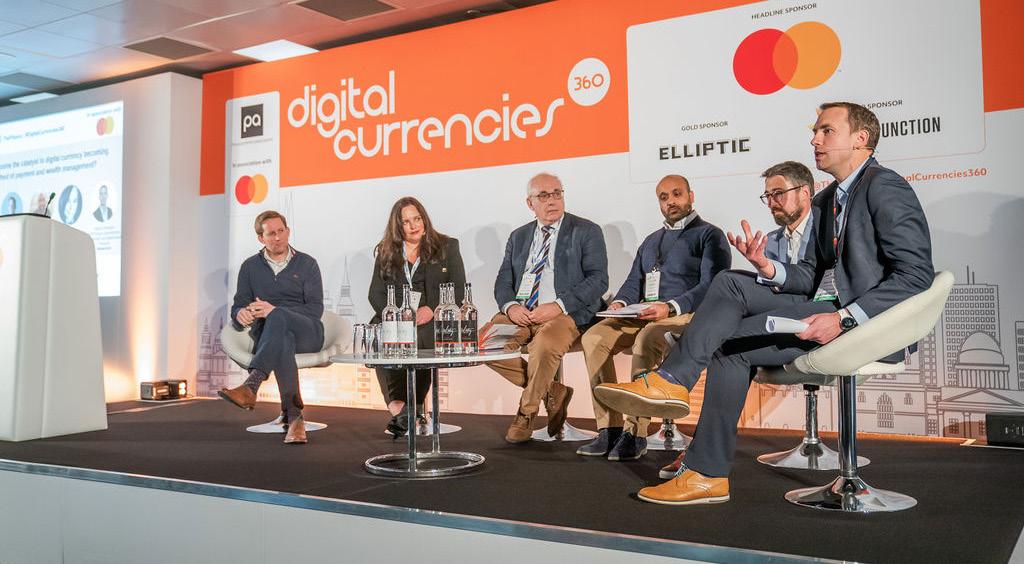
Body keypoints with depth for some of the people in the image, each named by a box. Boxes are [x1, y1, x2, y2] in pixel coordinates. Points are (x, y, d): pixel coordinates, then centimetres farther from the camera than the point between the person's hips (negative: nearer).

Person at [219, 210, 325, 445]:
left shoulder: (306, 264, 11)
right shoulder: (250, 267, 19)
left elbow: (315, 309, 1)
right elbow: (238, 307, 16)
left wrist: (275, 311, -14)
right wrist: (241, 314, -12)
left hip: (307, 333, -1)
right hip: (266, 335, 1)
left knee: (278, 317, -37)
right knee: (282, 340, -38)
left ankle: (250, 386, -52)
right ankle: (294, 418, -45)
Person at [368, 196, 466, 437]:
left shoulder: (447, 246, 15)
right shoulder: (385, 252, 21)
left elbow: (459, 291, 7)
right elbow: (375, 294, 12)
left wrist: (432, 309, -11)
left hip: (434, 320, -2)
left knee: (415, 338, -36)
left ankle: (400, 411, -30)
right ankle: (398, 407, -39)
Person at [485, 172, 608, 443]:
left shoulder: (586, 232, 5)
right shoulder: (518, 237, 20)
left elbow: (598, 279, -6)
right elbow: (503, 282, 15)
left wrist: (558, 306, -18)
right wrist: (510, 306, -9)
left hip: (564, 315, -5)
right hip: (519, 315, 5)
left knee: (546, 344, -37)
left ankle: (527, 411, -11)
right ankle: (551, 391, -4)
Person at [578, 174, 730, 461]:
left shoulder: (710, 235, 4)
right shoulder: (651, 240, 27)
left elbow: (711, 287, -10)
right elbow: (634, 281, 22)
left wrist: (671, 308, -24)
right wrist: (620, 303, -2)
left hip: (684, 316, -6)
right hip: (643, 315, 6)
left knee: (647, 338, -38)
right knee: (594, 337, -20)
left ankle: (635, 434, -33)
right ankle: (609, 429, -22)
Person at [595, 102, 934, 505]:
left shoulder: (886, 188, -8)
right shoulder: (825, 201, 20)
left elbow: (917, 274, -17)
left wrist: (845, 319, -25)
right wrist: (769, 269, -5)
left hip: (871, 323, -8)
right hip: (825, 306, 8)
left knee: (730, 342, -18)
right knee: (730, 284, -9)